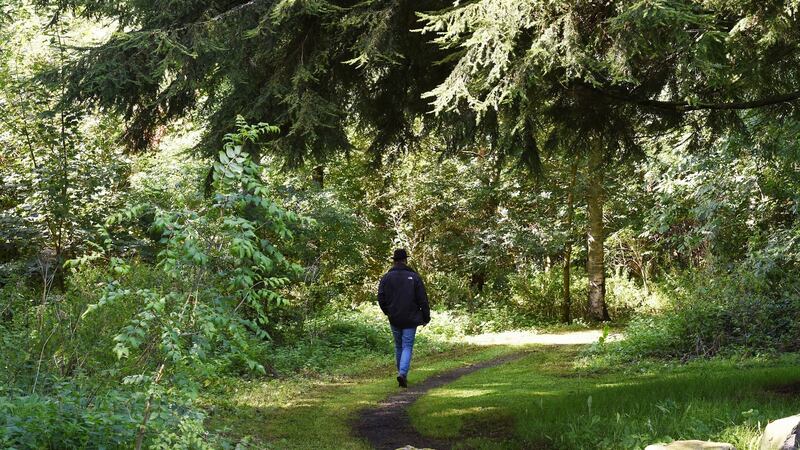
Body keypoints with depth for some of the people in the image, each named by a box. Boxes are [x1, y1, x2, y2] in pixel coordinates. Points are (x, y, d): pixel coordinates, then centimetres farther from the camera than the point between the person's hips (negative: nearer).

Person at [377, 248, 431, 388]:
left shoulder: (387, 277, -1)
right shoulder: (414, 277, -5)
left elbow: (381, 298, -3)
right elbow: (423, 299, -5)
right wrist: (426, 317, 4)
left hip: (394, 319, 2)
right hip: (410, 319, -2)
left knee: (398, 346, 17)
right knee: (407, 347, -1)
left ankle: (402, 373, 23)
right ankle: (403, 373, -19)